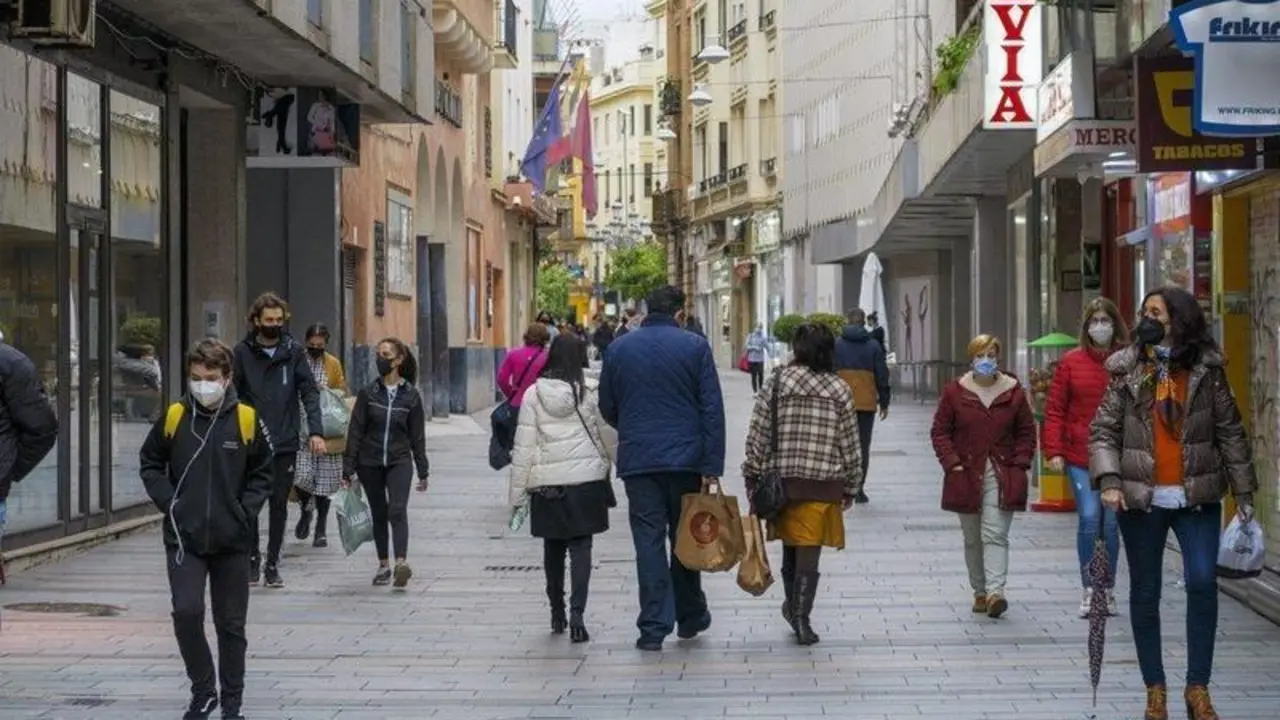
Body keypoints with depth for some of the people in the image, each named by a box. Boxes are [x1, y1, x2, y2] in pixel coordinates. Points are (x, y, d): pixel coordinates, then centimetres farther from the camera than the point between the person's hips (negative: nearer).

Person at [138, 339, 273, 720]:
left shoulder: (247, 420, -4)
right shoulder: (173, 417, -2)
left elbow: (264, 472, 5)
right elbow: (150, 463, 9)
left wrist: (245, 509, -6)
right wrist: (168, 502, -3)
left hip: (232, 539, 0)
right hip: (184, 537, 0)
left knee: (231, 623, 8)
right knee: (187, 612, -12)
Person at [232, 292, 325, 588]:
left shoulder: (294, 352, 2)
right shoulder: (243, 352, 0)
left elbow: (309, 392, -1)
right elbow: (233, 394, 1)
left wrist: (315, 431, -12)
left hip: (285, 443, 1)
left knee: (279, 505, 6)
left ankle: (272, 564, 14)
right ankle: (252, 559, 19)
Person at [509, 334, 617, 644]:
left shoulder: (533, 395, -4)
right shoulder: (591, 392, -6)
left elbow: (524, 446, -2)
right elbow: (608, 435, 2)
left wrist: (517, 493, 3)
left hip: (546, 483, 1)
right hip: (585, 479, -1)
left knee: (553, 547, 15)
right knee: (580, 546, -1)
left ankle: (557, 612, 25)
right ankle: (576, 612, -15)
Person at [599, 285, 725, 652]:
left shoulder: (619, 349, 4)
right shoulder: (695, 346, -3)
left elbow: (607, 408, 11)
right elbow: (712, 408, -7)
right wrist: (712, 465, -6)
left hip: (637, 460, 1)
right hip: (686, 458, -1)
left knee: (648, 542, 2)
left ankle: (654, 626, -2)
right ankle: (690, 617, 23)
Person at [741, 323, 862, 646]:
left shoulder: (776, 382, -3)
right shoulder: (839, 390, -1)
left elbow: (758, 435, -3)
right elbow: (849, 444, 2)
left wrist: (753, 476, 6)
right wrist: (851, 486, 13)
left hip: (781, 481, 1)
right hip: (823, 484, -1)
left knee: (790, 546, 18)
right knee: (809, 551, 1)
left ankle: (793, 606, 30)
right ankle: (801, 618, -1)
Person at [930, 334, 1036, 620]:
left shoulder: (1013, 392, 3)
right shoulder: (954, 391, 2)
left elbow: (1027, 432, 9)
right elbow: (940, 431, 4)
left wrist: (1019, 464, -3)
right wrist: (952, 463, -7)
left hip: (1002, 477, -1)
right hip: (966, 475, 1)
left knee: (995, 534, -12)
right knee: (972, 539, 9)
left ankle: (995, 592, -20)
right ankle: (979, 592, 19)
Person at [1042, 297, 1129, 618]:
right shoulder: (1071, 362, 4)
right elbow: (1055, 409, 5)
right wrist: (1054, 450, -3)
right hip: (1080, 458, 0)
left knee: (1111, 523, 4)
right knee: (1089, 519, -9)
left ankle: (1107, 589, 18)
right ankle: (1090, 589, 4)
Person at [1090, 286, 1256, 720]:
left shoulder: (1207, 370, 2)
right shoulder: (1126, 372, 1)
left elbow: (1230, 432, 5)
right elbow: (1103, 430, -1)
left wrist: (1243, 491, 4)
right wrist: (1109, 481, -16)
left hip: (1197, 498, -1)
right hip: (1141, 501, 1)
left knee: (1203, 583, -10)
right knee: (1145, 594, 7)